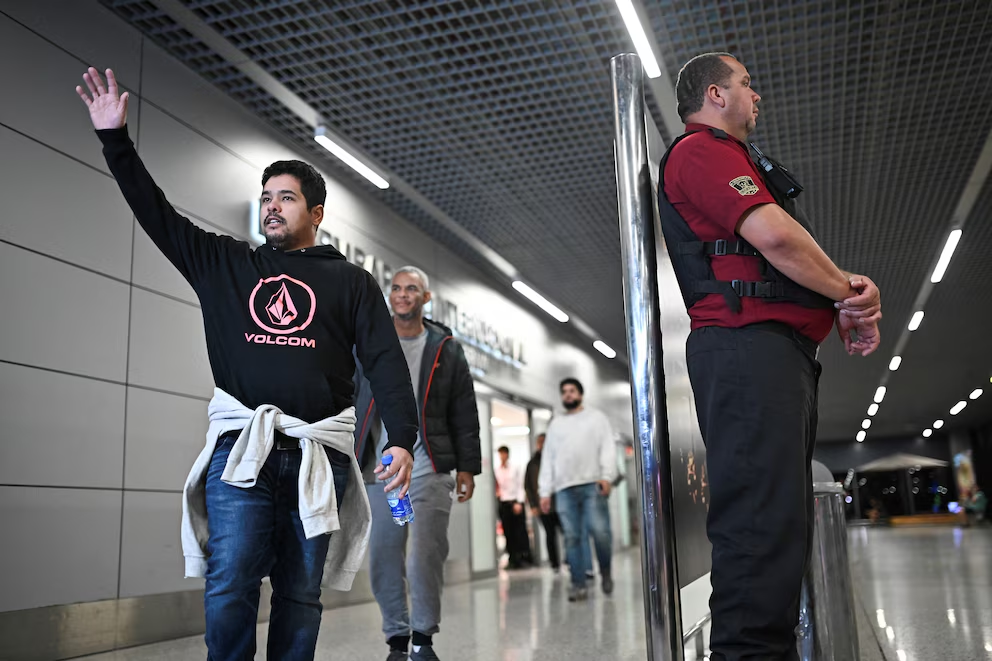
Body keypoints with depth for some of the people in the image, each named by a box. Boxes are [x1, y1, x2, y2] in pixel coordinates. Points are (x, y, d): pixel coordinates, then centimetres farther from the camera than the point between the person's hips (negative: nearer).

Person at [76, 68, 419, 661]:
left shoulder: (351, 282, 11)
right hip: (240, 448, 1)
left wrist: (402, 439, -10)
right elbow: (156, 212, 15)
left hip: (318, 455, 0)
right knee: (229, 591, -8)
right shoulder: (225, 264, 17)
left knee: (300, 597, 5)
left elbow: (387, 363, 2)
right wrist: (116, 139, 9)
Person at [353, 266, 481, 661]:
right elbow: (351, 404, 13)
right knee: (383, 560, 3)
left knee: (424, 558, -11)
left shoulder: (446, 349, 9)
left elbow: (464, 414, 8)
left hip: (428, 468, -2)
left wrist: (467, 466, 2)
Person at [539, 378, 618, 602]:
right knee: (572, 537, -4)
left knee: (600, 531, -14)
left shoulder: (596, 417, 16)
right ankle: (579, 585, -2)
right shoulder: (555, 424, 23)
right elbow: (547, 459, 17)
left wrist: (607, 476, -12)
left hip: (592, 485, -2)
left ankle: (605, 572, 9)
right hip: (564, 488, 3)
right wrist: (545, 491, 7)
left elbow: (608, 448, 4)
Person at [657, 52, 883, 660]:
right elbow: (774, 235, -16)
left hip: (783, 350, 11)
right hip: (749, 343, -11)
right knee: (765, 516, -17)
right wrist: (848, 292, -1)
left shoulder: (732, 159, 31)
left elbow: (787, 256, 25)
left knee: (785, 517, 11)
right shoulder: (703, 149, -1)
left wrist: (848, 295, 5)